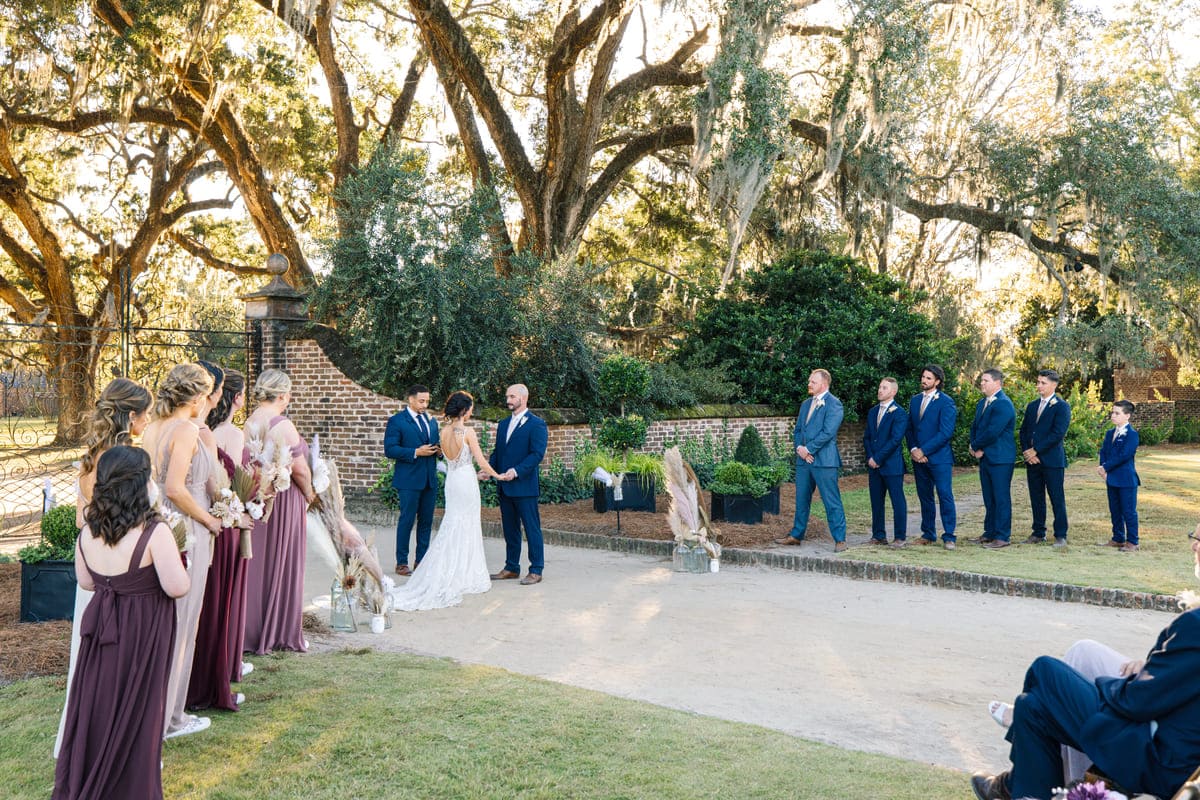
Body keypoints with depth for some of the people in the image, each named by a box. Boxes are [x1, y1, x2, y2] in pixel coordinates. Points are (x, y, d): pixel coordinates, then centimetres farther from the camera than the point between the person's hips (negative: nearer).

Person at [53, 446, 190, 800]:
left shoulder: (88, 531, -4)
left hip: (101, 625, 5)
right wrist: (177, 564, -2)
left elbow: (86, 581, 9)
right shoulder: (154, 532, -23)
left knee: (97, 701, 19)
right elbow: (177, 587, -21)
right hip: (142, 634, -5)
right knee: (135, 709, 9)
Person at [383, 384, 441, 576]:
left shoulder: (431, 421, 16)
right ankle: (401, 563, 7)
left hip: (430, 479, 6)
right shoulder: (397, 421, -5)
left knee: (427, 521, 9)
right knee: (407, 520, -2)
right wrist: (415, 452, -18)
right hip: (409, 480, -6)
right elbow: (389, 449, -12)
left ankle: (421, 561, 18)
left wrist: (438, 449, 0)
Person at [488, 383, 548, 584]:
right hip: (505, 486, 7)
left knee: (532, 529, -1)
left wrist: (516, 471, -23)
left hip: (525, 485, -7)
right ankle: (511, 568, 23)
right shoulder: (503, 424, 16)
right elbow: (497, 452, 18)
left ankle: (536, 571, 5)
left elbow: (537, 454, -15)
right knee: (510, 529, 13)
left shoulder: (536, 424, -7)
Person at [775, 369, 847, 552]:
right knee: (802, 500, 15)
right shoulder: (806, 404, 18)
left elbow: (828, 432, -16)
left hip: (824, 460, -8)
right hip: (804, 459, 8)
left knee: (832, 501, -5)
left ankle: (839, 539, -1)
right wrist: (799, 448, -2)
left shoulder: (833, 404, -7)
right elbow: (797, 430, 17)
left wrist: (808, 449, -14)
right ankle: (796, 535, 24)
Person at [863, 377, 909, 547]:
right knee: (876, 501, 9)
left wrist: (878, 458, -14)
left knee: (898, 501, -1)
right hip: (874, 465, 7)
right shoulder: (872, 412, 15)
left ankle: (900, 537, 5)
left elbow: (895, 439, -14)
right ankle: (878, 535, 16)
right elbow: (866, 437, 13)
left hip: (892, 464, -6)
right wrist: (870, 457, -2)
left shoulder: (899, 413, -7)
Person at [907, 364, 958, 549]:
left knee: (945, 495, -6)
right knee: (925, 497, 11)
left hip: (939, 457, -6)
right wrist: (913, 449, -2)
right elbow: (909, 428, 14)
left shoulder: (946, 402, -7)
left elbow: (945, 433, -14)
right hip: (919, 457, 6)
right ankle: (928, 534, 18)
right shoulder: (915, 400, 13)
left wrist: (923, 450, -15)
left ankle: (949, 536, -2)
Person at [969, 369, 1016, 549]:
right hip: (985, 458, 9)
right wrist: (976, 449, -1)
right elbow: (975, 427, 16)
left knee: (1001, 498, -3)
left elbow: (992, 432, -22)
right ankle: (990, 533, 21)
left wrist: (975, 446, -9)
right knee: (989, 499, 13)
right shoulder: (982, 403, 15)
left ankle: (1003, 536, 2)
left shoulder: (1003, 404, -15)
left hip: (1000, 458, -9)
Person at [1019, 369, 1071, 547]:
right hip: (1032, 459, 6)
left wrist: (1036, 451, -14)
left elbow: (1058, 433, -14)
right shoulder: (1032, 406, 16)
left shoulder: (1062, 406, -5)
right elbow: (1023, 431, 14)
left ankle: (1060, 536, 4)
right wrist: (1026, 452, -2)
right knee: (1036, 498, 9)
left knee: (1057, 498, -2)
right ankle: (1038, 533, 17)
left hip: (1052, 459, -6)